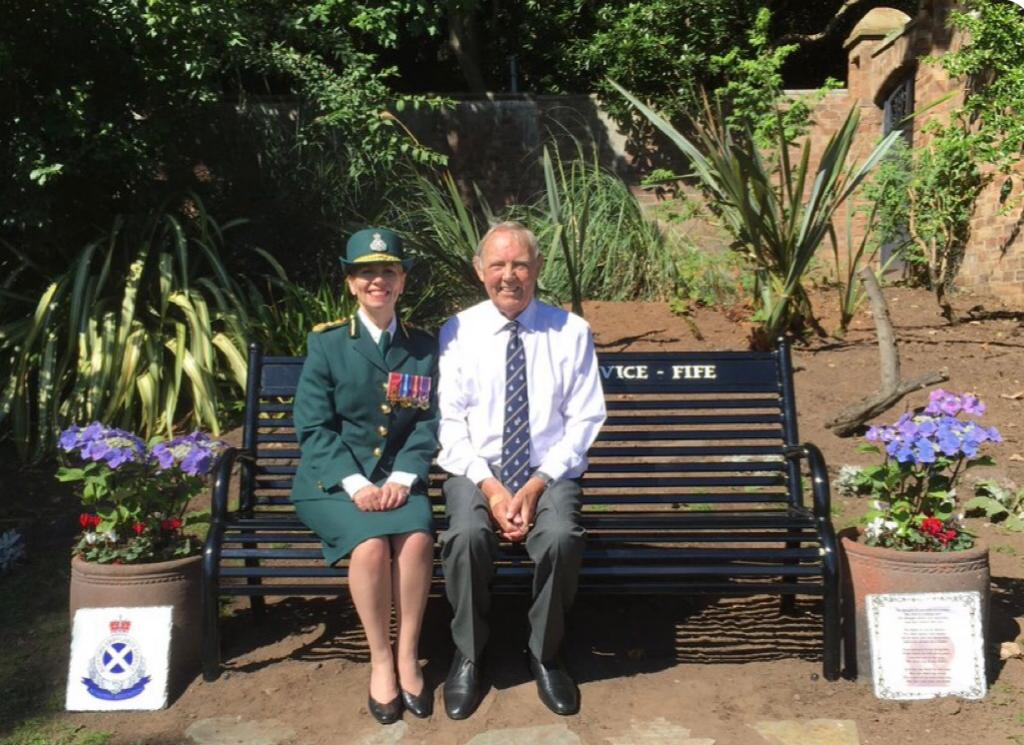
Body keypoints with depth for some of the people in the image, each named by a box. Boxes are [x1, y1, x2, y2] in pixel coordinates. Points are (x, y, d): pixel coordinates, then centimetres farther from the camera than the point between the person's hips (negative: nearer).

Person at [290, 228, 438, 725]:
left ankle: (408, 656, -11)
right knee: (371, 544, -30)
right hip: (332, 480, -2)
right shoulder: (326, 343, 1)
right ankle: (380, 660, -10)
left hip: (397, 480, 2)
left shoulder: (424, 348, 9)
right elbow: (313, 427, -4)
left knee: (418, 538, -30)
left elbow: (428, 424, 4)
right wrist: (356, 484, -16)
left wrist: (402, 479, -13)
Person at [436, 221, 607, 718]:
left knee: (562, 538, -30)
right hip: (476, 472, 0)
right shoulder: (457, 332, 2)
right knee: (466, 536, -31)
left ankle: (545, 655, -3)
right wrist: (489, 487, -15)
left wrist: (536, 486, -13)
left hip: (548, 474, 0)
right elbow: (449, 422, -2)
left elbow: (584, 420, -2)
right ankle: (467, 655, -4)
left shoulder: (571, 331, 1)